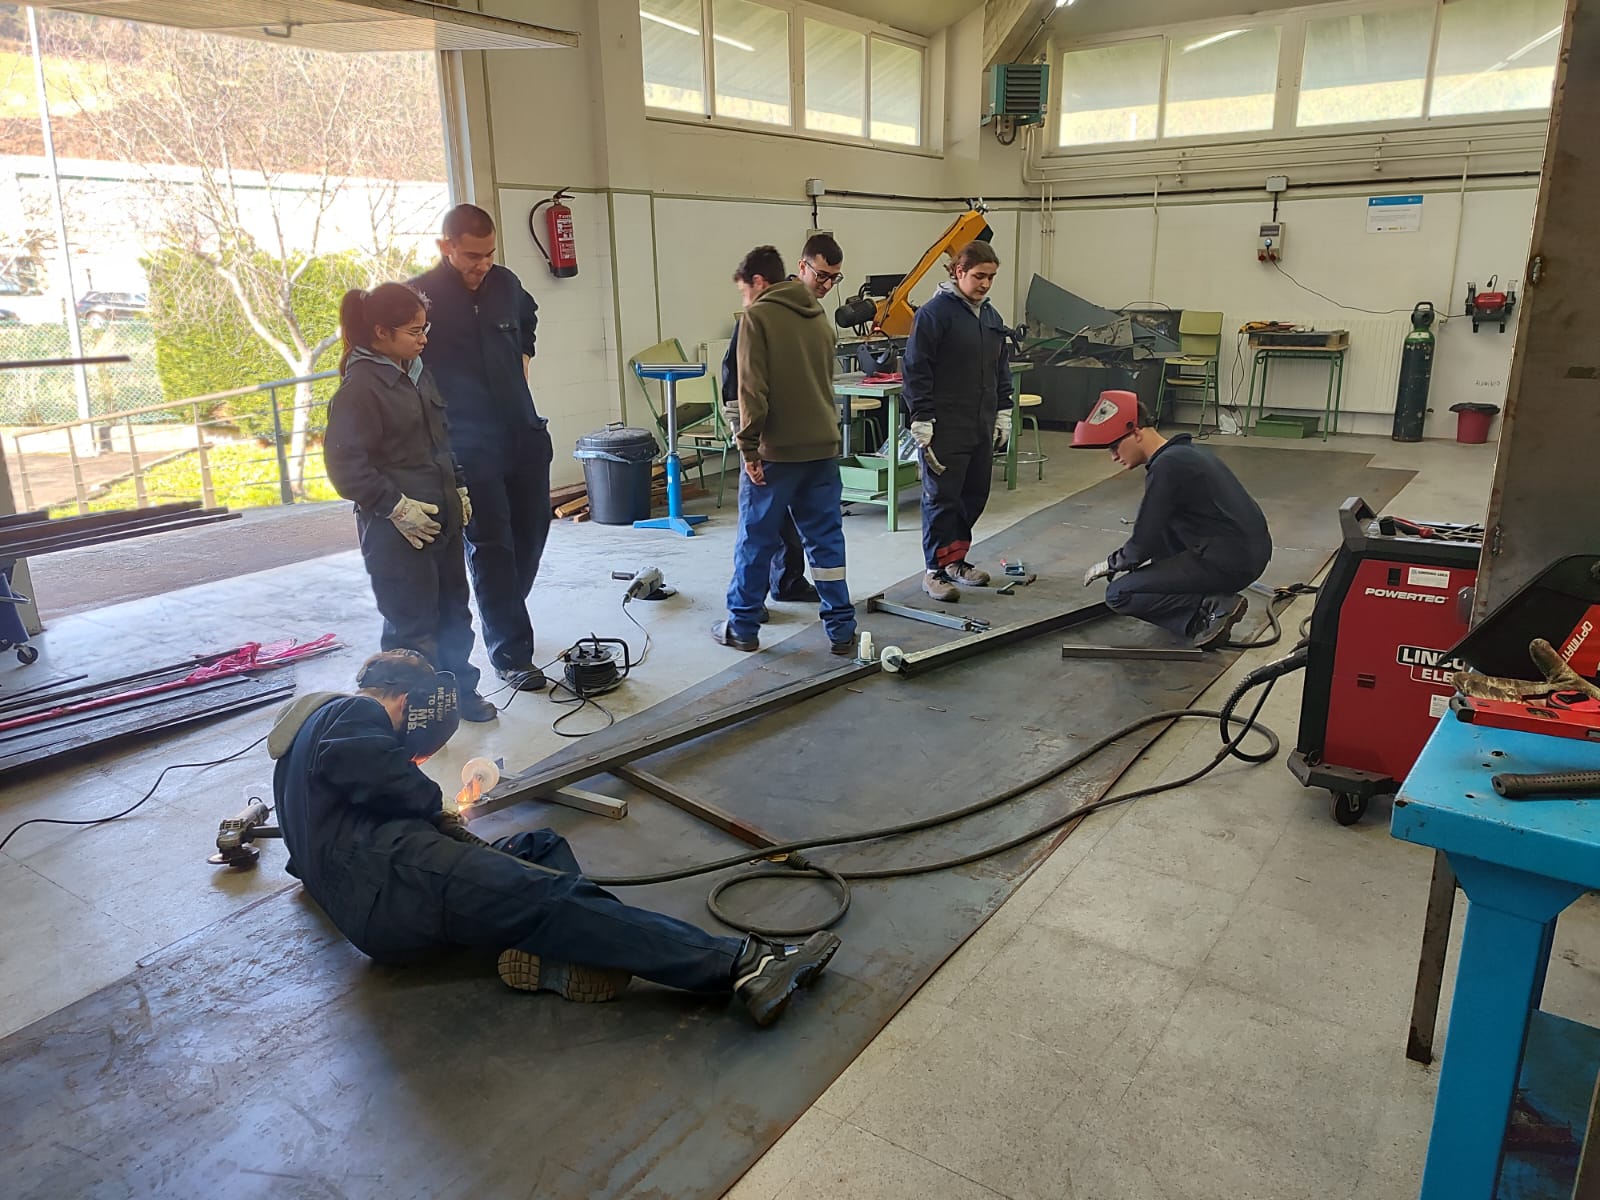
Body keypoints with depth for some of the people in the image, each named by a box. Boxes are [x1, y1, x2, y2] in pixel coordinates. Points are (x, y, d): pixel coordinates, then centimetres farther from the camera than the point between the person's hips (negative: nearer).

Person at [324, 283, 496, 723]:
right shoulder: (360, 387, -15)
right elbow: (345, 464, -18)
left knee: (453, 612, 17)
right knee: (413, 625, -1)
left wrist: (458, 489, 14)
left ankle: (460, 690, 33)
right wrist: (396, 506, -19)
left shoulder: (417, 373, 10)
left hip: (441, 518, 8)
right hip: (396, 529, -8)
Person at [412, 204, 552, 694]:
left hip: (525, 433, 6)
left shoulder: (505, 283, 5)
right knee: (490, 546, -1)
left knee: (531, 530, 12)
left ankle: (503, 617, 35)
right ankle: (511, 653, 7)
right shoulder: (421, 296, -11)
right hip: (469, 447, -5)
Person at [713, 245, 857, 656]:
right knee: (826, 539, 9)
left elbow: (752, 389, -15)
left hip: (776, 450, -6)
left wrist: (748, 446, -11)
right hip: (823, 447, 6)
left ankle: (742, 628, 16)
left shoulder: (758, 316, -7)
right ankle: (841, 630, 11)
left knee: (755, 541, 6)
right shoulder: (818, 316, 15)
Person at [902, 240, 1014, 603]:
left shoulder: (991, 316, 15)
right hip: (945, 427, -7)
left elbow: (1002, 368, 23)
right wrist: (922, 420, -16)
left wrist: (1003, 410, 17)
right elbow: (916, 369, -12)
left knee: (975, 495, 12)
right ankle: (936, 569, 8)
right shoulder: (935, 312, -9)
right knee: (942, 498, -2)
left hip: (981, 427, 8)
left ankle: (956, 559, 26)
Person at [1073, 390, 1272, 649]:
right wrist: (1121, 558, 30)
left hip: (1230, 562, -10)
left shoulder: (1167, 466, -16)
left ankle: (1213, 607, -10)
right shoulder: (1182, 451, 13)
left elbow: (1143, 545, -12)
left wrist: (1110, 564, 6)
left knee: (1119, 594, -4)